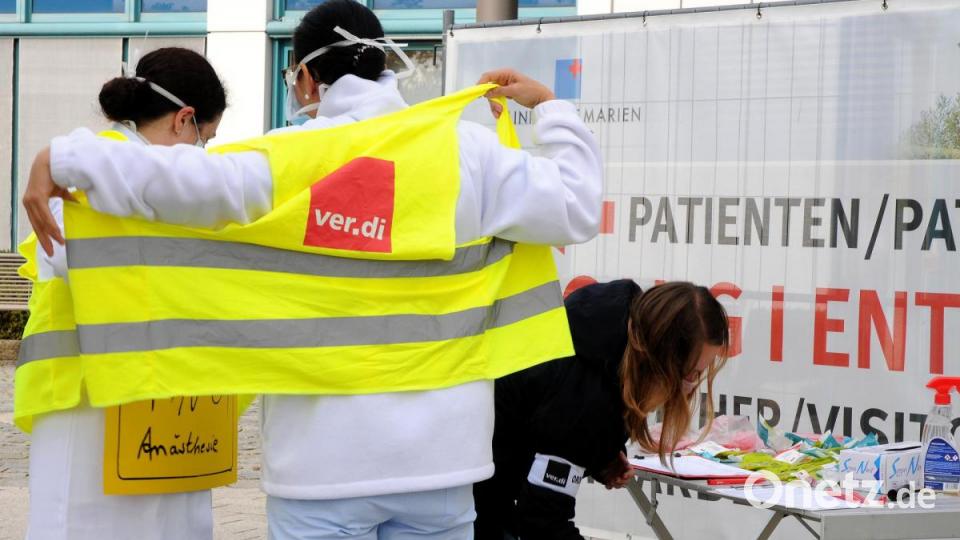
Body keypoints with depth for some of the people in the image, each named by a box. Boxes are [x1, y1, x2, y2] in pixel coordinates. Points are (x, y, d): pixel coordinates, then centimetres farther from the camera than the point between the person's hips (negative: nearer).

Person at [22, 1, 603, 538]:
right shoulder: (467, 148, 3)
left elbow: (189, 180, -19)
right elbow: (575, 207, 5)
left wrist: (63, 158, -9)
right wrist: (550, 107, 20)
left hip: (328, 453, -2)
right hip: (440, 447, 3)